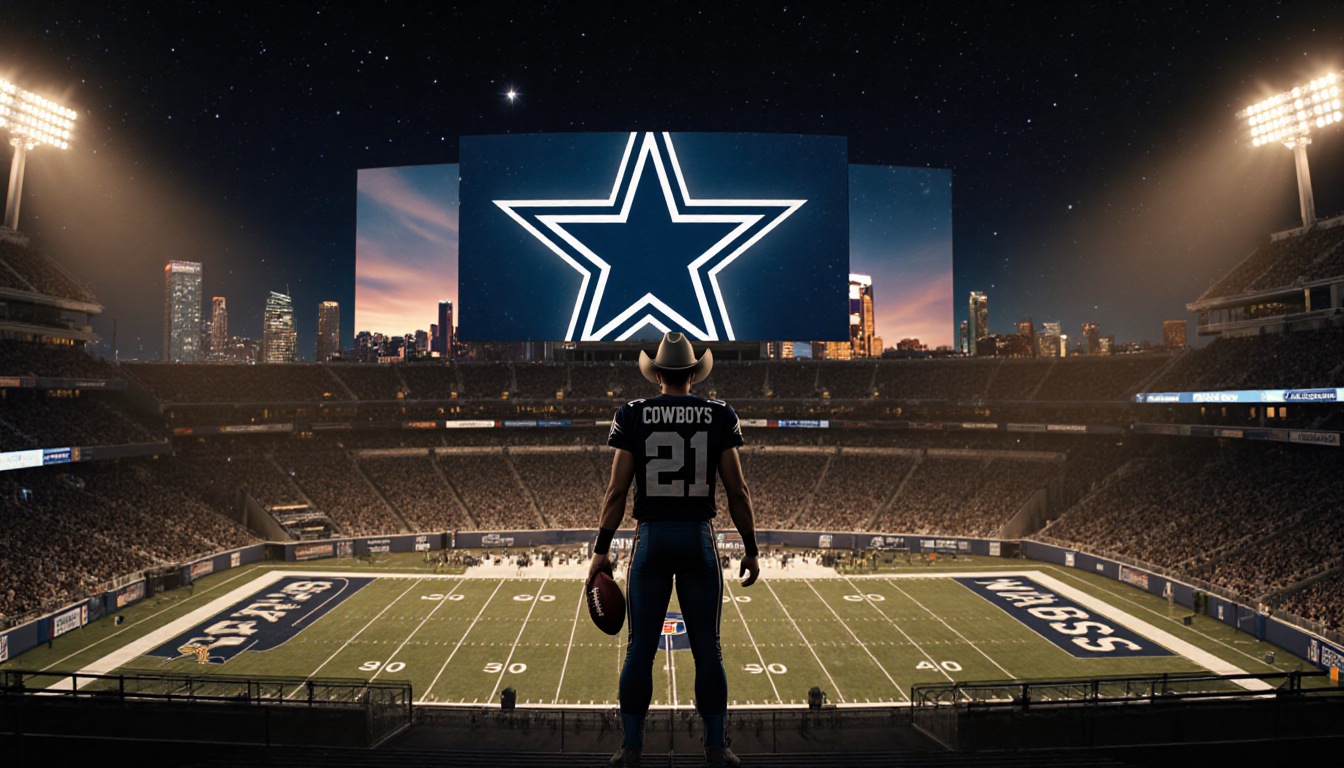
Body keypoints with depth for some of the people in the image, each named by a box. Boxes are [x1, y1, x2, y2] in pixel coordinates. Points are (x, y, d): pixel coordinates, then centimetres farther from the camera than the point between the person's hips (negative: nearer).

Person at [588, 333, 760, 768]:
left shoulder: (633, 415, 0)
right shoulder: (720, 416, 1)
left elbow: (617, 490, -4)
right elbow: (737, 491, -1)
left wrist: (601, 550, 1)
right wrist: (751, 550, 7)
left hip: (651, 540, 0)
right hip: (700, 540, 0)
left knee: (640, 649, 8)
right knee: (707, 649, 9)